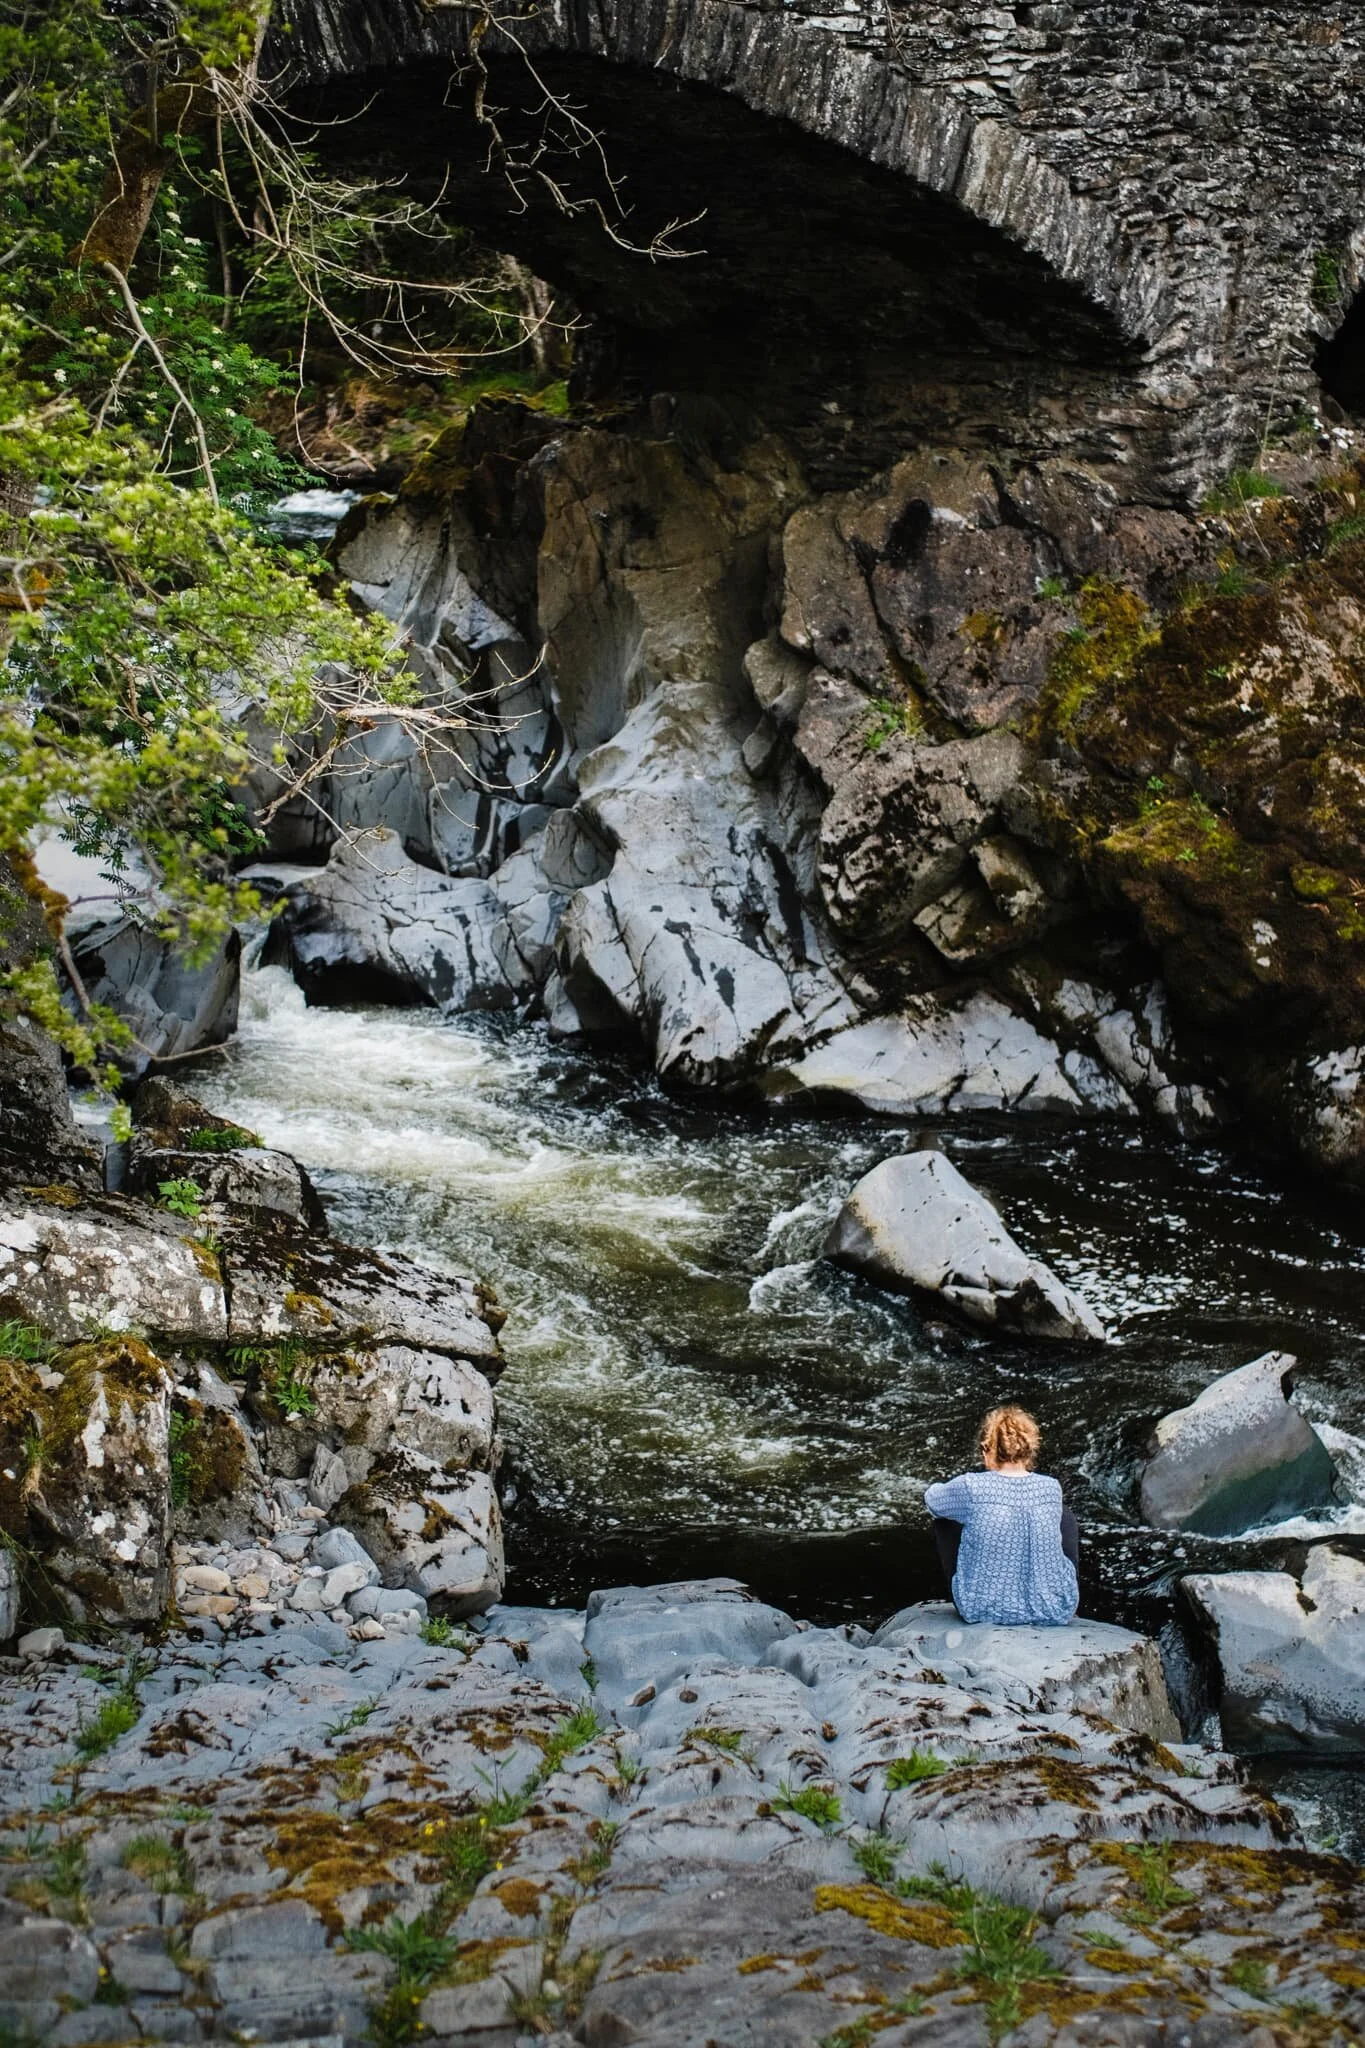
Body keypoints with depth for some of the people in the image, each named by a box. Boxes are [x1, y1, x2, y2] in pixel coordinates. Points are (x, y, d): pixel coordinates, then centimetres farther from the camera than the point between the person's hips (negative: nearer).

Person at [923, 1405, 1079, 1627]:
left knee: (944, 1522, 20)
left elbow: (932, 1499, 8)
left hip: (984, 1610, -2)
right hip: (1054, 1612, 2)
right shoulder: (1051, 1489, -7)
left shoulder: (971, 1488, -15)